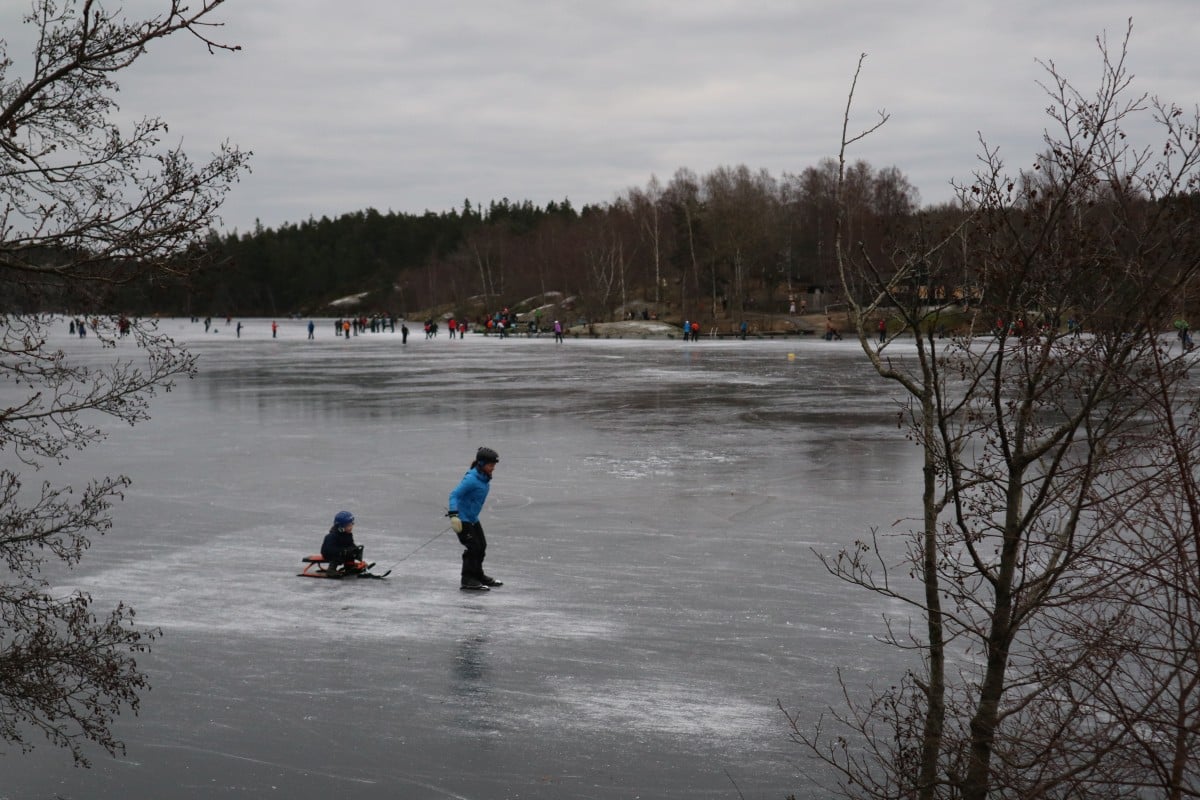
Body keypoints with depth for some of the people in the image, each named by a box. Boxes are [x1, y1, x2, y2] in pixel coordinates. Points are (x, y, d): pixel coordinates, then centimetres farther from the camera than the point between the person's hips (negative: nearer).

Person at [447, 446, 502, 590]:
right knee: (473, 548, -11)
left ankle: (478, 576, 32)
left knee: (481, 546, 16)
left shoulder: (484, 479, 5)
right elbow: (454, 495, -28)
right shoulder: (471, 479, -24)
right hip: (462, 519, -10)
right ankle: (468, 580, -2)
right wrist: (453, 515, -38)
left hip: (473, 519, 10)